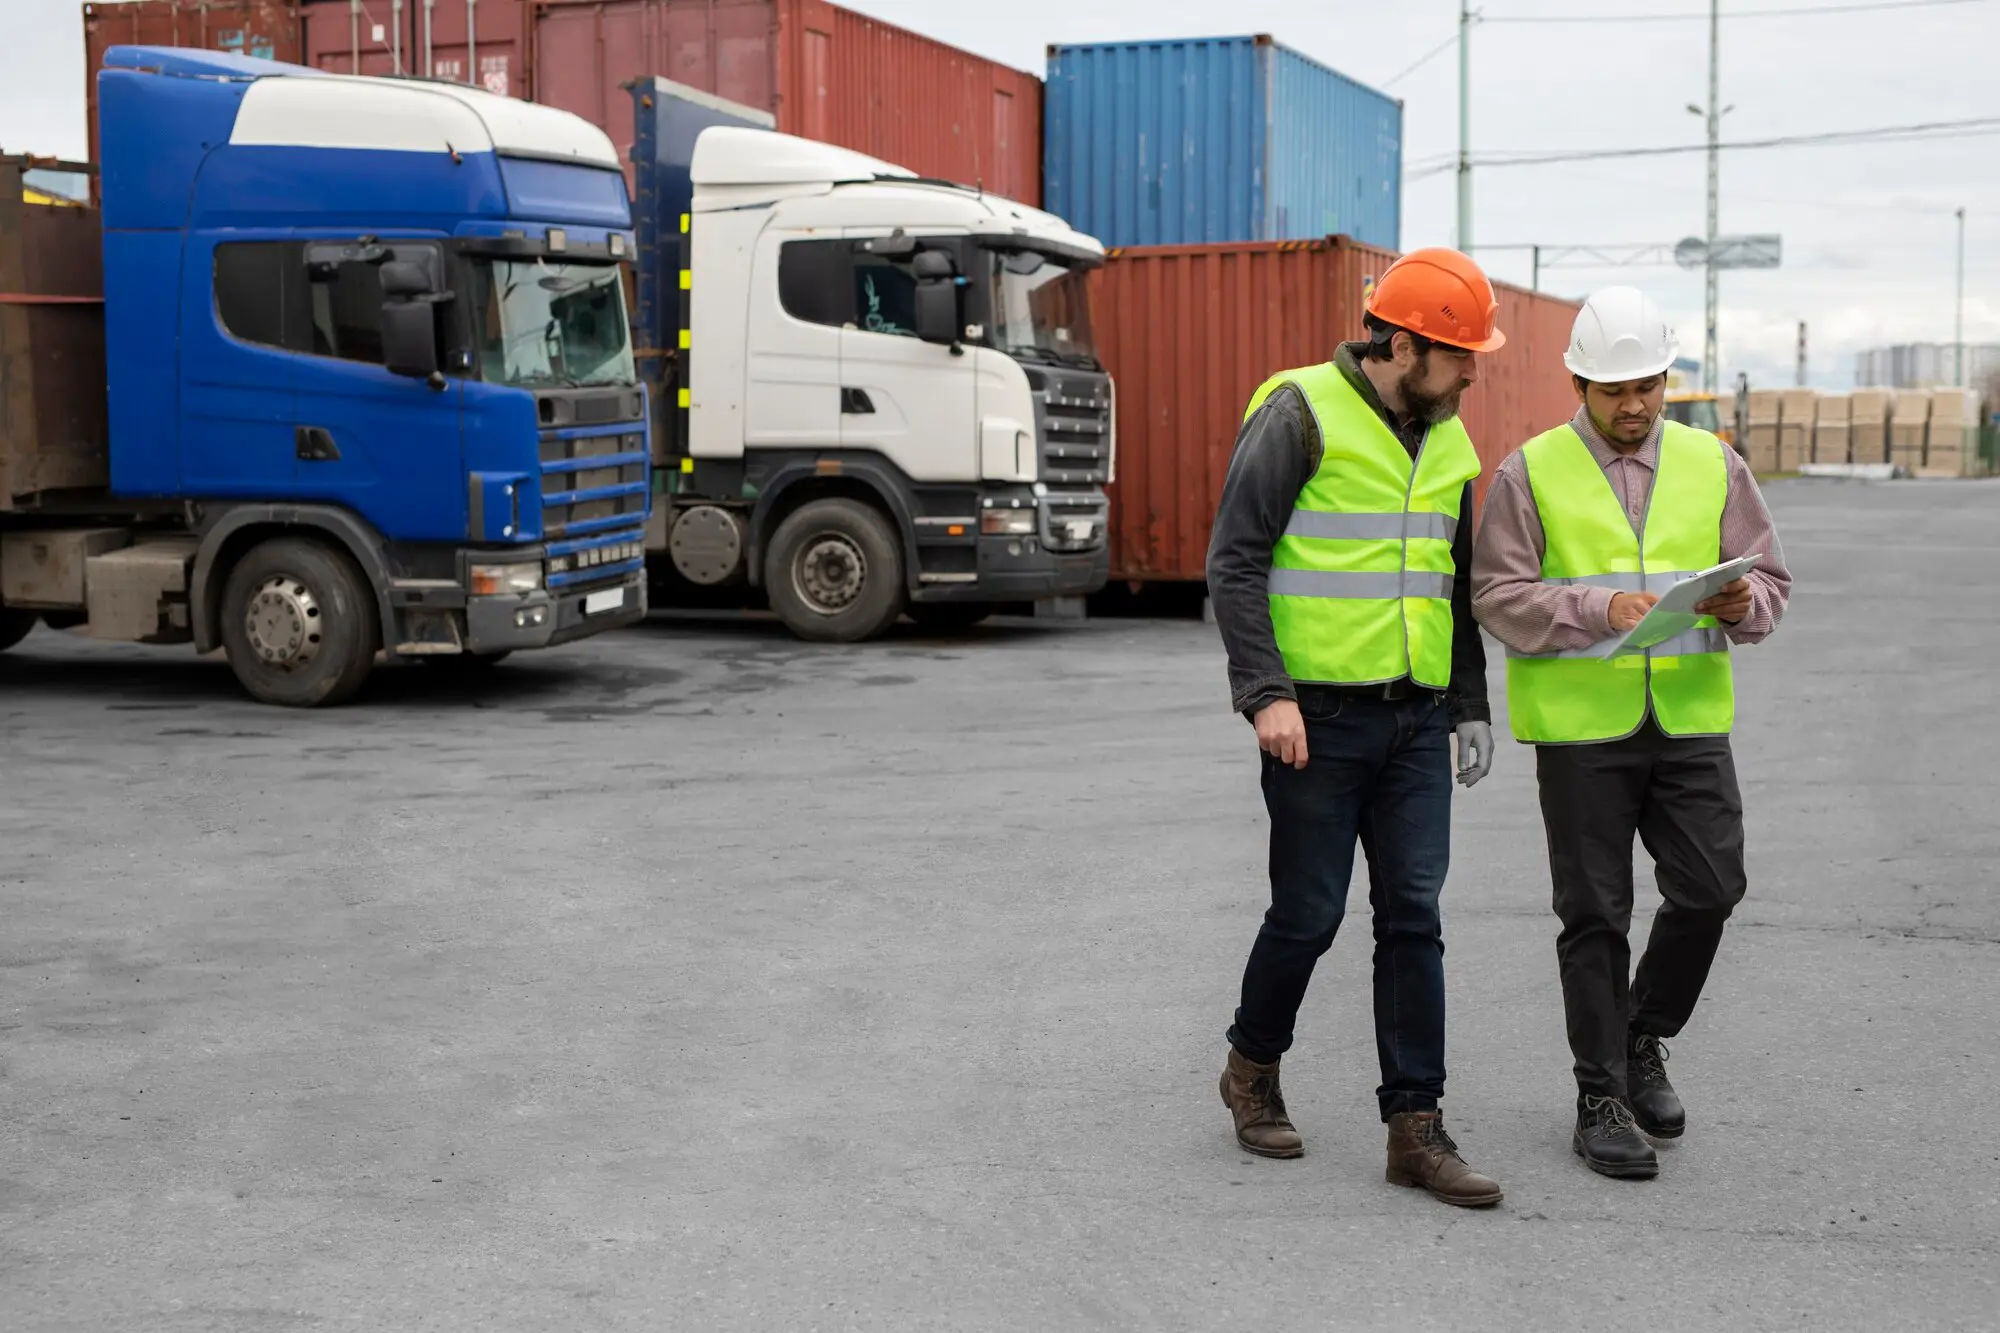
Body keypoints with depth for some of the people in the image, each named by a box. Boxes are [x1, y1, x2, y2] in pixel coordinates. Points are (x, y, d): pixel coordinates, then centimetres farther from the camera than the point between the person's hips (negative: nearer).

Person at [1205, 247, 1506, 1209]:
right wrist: (1265, 693, -18)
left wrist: (1471, 707, 16)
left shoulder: (1446, 442, 13)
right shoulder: (1301, 415, -9)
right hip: (1318, 715, -6)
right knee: (1309, 914, 2)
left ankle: (1415, 1128, 7)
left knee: (1413, 917, 2)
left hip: (1416, 719, 6)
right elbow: (1234, 561, -11)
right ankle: (1253, 1070, 27)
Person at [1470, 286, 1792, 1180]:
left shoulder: (1713, 464, 10)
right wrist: (1600, 609, -21)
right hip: (1580, 727, -3)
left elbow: (1769, 583, 9)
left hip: (1690, 720, 3)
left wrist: (1742, 603, -14)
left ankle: (1643, 1042, 24)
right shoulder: (1531, 474, 1)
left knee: (1709, 889, -2)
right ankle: (1601, 1100, 14)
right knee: (1595, 916, 2)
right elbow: (1499, 597, -7)